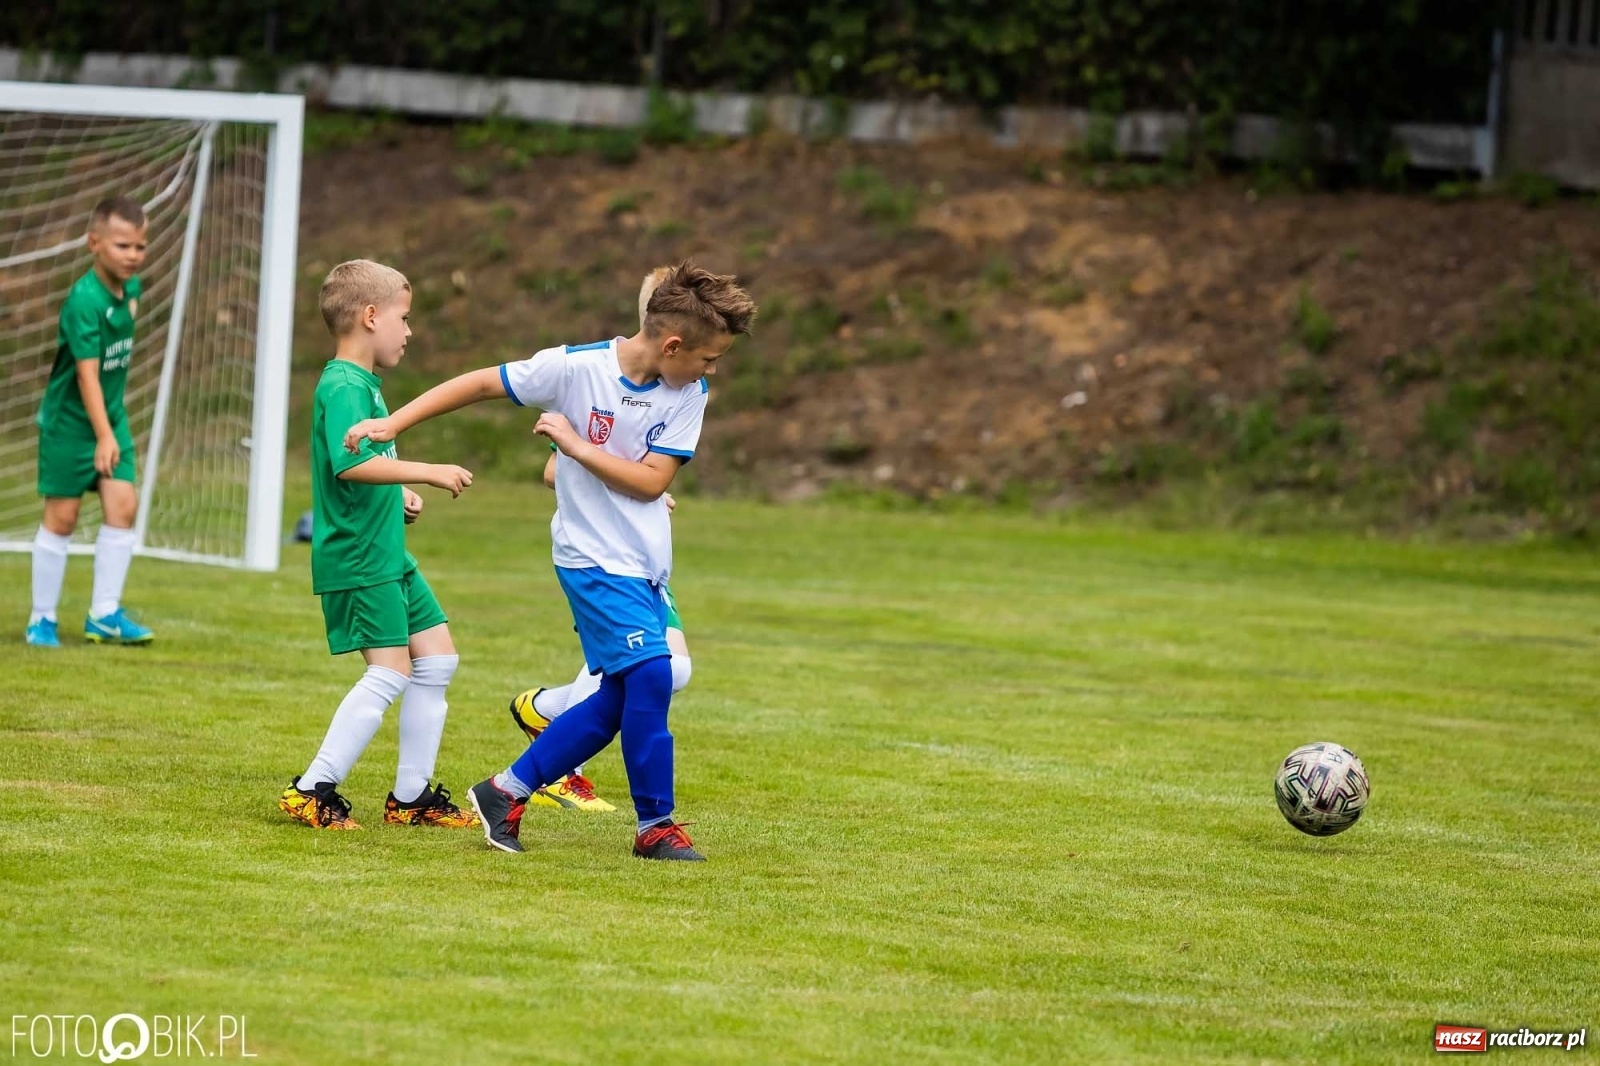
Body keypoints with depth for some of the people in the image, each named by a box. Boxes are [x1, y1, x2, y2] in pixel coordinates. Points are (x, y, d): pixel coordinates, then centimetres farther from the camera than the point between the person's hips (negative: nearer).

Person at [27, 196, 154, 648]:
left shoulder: (131, 288, 1)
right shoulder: (84, 300, -24)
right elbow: (87, 373, -31)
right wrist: (103, 437, -38)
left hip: (111, 415, 6)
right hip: (70, 420, -6)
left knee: (123, 505, -4)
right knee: (62, 516, -1)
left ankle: (104, 614, 3)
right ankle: (42, 619, 11)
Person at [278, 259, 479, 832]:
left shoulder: (364, 383, 16)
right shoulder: (343, 386, -17)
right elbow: (351, 463, -32)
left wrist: (398, 494, 14)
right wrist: (428, 474, -29)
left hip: (387, 554, 11)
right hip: (355, 557, -11)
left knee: (437, 657, 11)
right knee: (390, 671, -14)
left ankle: (411, 796, 18)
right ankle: (312, 791, -9)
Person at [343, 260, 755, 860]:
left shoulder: (689, 394, -3)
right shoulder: (575, 368, -15)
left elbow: (651, 481, -8)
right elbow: (481, 383, -6)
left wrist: (576, 445, -18)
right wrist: (393, 424, -9)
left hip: (646, 566, 6)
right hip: (593, 558, -6)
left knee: (618, 699, 8)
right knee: (649, 673, -18)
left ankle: (507, 792, 22)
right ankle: (655, 825, -7)